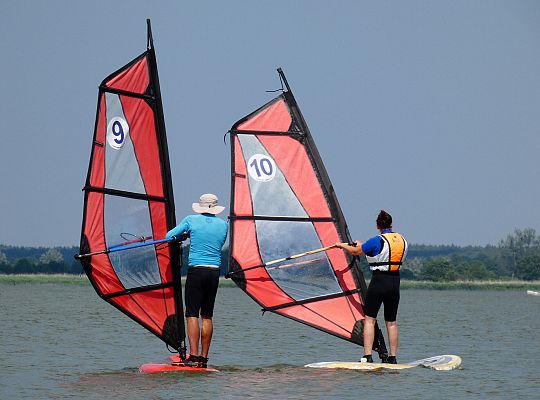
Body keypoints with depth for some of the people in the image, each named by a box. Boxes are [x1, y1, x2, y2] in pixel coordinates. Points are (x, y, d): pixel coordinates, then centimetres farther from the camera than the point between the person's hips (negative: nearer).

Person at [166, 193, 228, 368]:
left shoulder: (191, 220, 1)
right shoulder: (223, 225, 10)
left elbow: (169, 236, 5)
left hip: (196, 270, -4)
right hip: (215, 271, 4)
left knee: (192, 314, -4)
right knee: (207, 316, 9)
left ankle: (193, 356, -14)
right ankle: (204, 358, 9)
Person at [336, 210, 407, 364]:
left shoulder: (377, 241, -12)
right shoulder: (402, 240, 6)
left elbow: (355, 251, 0)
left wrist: (342, 245, 21)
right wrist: (362, 245, 32)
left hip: (379, 281, -6)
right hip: (395, 282, 6)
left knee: (369, 319, -1)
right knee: (391, 322, 13)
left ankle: (367, 357, -10)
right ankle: (393, 357, 13)